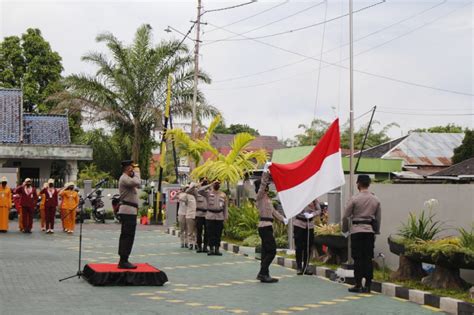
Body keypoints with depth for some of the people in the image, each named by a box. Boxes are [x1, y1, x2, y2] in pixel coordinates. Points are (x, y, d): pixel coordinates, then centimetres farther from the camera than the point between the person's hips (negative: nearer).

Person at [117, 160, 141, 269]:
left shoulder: (127, 178, 20)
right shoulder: (124, 178, -14)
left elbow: (138, 185, 25)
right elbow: (137, 182, -29)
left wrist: (136, 173, 17)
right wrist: (137, 172, -13)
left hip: (128, 211, 11)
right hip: (128, 210, -11)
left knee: (125, 236, 12)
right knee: (128, 236, -12)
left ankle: (123, 260, 16)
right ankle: (124, 261, -13)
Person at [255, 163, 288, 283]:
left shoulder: (267, 198, 19)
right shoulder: (259, 197, -8)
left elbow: (273, 211, 24)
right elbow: (262, 183, -24)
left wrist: (283, 219, 15)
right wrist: (265, 171, -27)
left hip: (267, 226, 9)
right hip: (265, 226, -9)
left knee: (266, 251, 10)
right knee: (272, 250, -11)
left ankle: (264, 274, 13)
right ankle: (263, 273, -9)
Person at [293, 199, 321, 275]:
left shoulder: (314, 198, 0)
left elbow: (319, 210, 3)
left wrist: (312, 214, -17)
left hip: (310, 224, 2)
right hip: (299, 224, -2)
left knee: (308, 247, 6)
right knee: (299, 247, 1)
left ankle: (305, 267, 16)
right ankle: (299, 267, 10)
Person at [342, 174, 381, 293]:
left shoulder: (354, 199, -7)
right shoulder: (375, 200, 6)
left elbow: (346, 216, -4)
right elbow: (378, 217, 11)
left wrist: (345, 229, 10)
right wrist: (376, 231, 20)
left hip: (357, 230, -4)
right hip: (370, 230, 4)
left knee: (358, 258, -1)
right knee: (368, 258, 6)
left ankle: (358, 285, -1)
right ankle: (367, 285, 7)